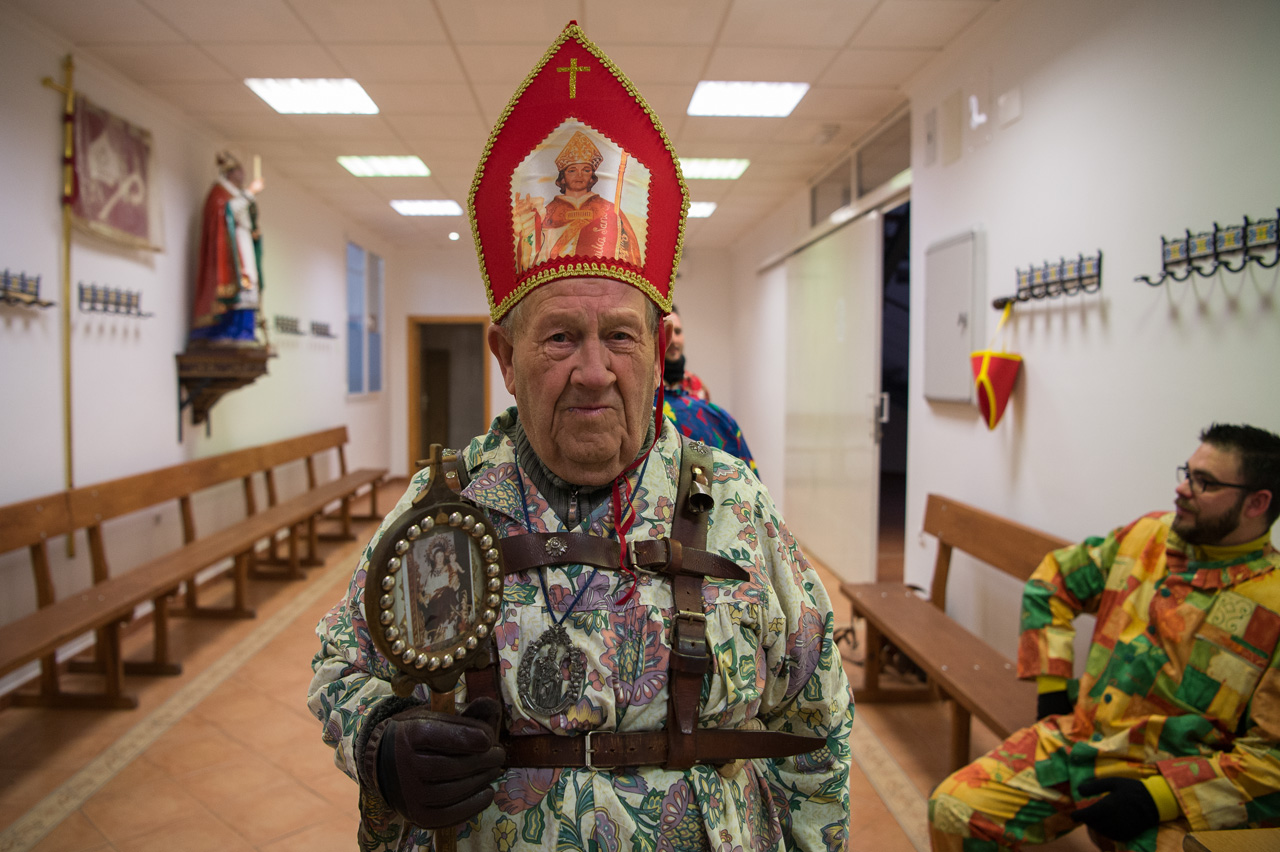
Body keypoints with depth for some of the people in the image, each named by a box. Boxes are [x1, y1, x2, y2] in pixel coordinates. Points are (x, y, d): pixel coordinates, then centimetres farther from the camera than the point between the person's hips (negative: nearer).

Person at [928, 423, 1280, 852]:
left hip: (1181, 785, -4)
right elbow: (1049, 583, 16)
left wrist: (1160, 797, -17)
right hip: (1079, 743, 4)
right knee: (950, 810, -11)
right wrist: (1051, 689, 9)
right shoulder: (1148, 536, 5)